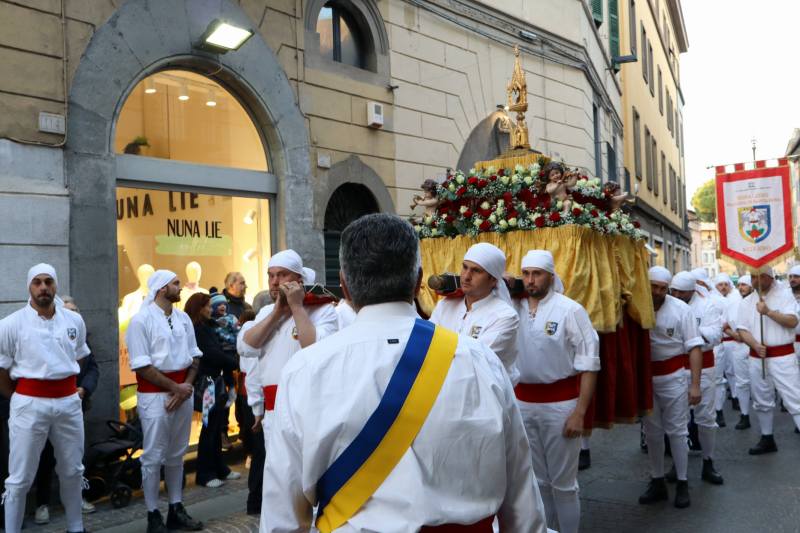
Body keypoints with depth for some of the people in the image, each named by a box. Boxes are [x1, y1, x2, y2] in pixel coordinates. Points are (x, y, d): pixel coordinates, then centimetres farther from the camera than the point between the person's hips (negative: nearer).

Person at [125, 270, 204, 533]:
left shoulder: (183, 318, 9)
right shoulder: (141, 319, -10)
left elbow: (194, 355, 11)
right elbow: (141, 365, -14)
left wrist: (187, 385, -4)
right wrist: (174, 387, -13)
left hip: (183, 390, 6)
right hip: (155, 393, -6)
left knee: (177, 454, 14)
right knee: (153, 457, 2)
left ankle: (176, 510, 25)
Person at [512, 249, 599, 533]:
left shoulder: (570, 310, -9)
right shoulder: (514, 308, 1)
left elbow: (589, 364, -8)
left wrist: (579, 413, -11)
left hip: (560, 403, -4)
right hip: (523, 402, 4)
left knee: (563, 481, 8)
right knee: (537, 479, 17)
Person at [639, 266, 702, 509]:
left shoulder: (680, 309, -10)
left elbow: (694, 347, -7)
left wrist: (695, 384, -11)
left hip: (673, 377, -2)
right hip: (645, 377, 2)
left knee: (676, 430, 6)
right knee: (652, 432, 13)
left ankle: (682, 484, 20)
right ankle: (657, 482, 27)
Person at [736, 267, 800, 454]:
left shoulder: (784, 294, -2)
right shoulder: (747, 302, 8)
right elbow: (742, 330, 3)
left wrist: (768, 312, -22)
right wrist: (756, 345, -13)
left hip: (782, 356, -5)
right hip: (757, 357, 5)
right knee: (761, 401, 15)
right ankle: (767, 440, 29)